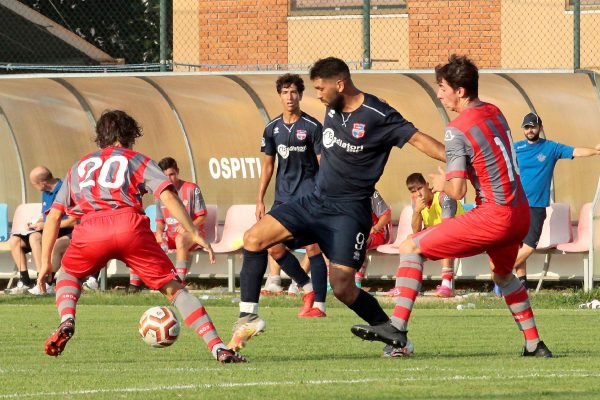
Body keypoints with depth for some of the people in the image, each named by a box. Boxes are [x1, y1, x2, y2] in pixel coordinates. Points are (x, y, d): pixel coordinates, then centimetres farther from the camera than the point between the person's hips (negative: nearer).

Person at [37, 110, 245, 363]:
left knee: (68, 275, 31)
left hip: (89, 231, 2)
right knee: (174, 288, 5)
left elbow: (53, 217, 27)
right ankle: (218, 348, -7)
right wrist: (195, 235, 4)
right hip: (130, 226, -2)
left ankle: (66, 321, 1)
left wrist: (46, 262, 29)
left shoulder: (79, 167, 33)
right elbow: (168, 197, 6)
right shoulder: (137, 161, 24)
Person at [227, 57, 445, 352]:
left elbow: (418, 139, -17)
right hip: (315, 202, 7)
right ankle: (248, 318, -3)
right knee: (254, 238, -7)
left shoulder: (377, 115, -15)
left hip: (349, 211, -7)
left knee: (343, 288, -15)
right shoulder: (333, 110, 8)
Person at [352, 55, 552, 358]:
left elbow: (457, 191, -17)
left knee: (411, 248, -6)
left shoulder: (457, 130, -13)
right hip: (521, 214, 8)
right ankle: (534, 344, 36)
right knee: (502, 273, 36)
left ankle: (397, 329, -17)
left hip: (494, 216, -8)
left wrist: (441, 183, 5)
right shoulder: (495, 113, 12)